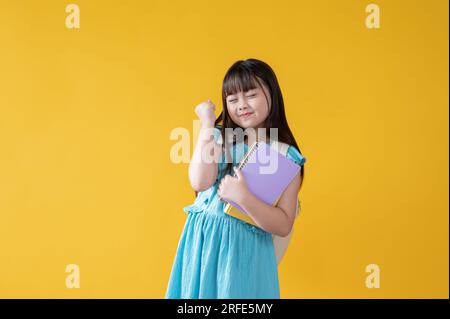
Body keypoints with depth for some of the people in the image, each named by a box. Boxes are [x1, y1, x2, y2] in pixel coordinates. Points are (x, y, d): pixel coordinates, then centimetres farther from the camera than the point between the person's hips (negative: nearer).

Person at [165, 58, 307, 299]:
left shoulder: (287, 158, -6)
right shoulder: (220, 138, 1)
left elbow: (283, 226, -9)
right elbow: (200, 183, -16)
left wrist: (243, 197, -23)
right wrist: (207, 124, -13)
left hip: (245, 249, -2)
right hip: (200, 242, 2)